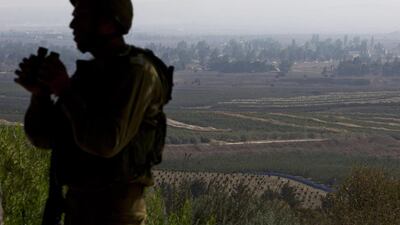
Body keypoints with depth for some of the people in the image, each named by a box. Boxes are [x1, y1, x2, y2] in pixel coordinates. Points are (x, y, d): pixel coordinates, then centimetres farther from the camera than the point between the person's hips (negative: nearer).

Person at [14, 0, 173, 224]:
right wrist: (40, 93, -7)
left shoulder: (137, 71, -14)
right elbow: (43, 138, 10)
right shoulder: (88, 71, 9)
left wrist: (65, 90, -19)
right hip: (77, 203, 8)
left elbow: (107, 143, -26)